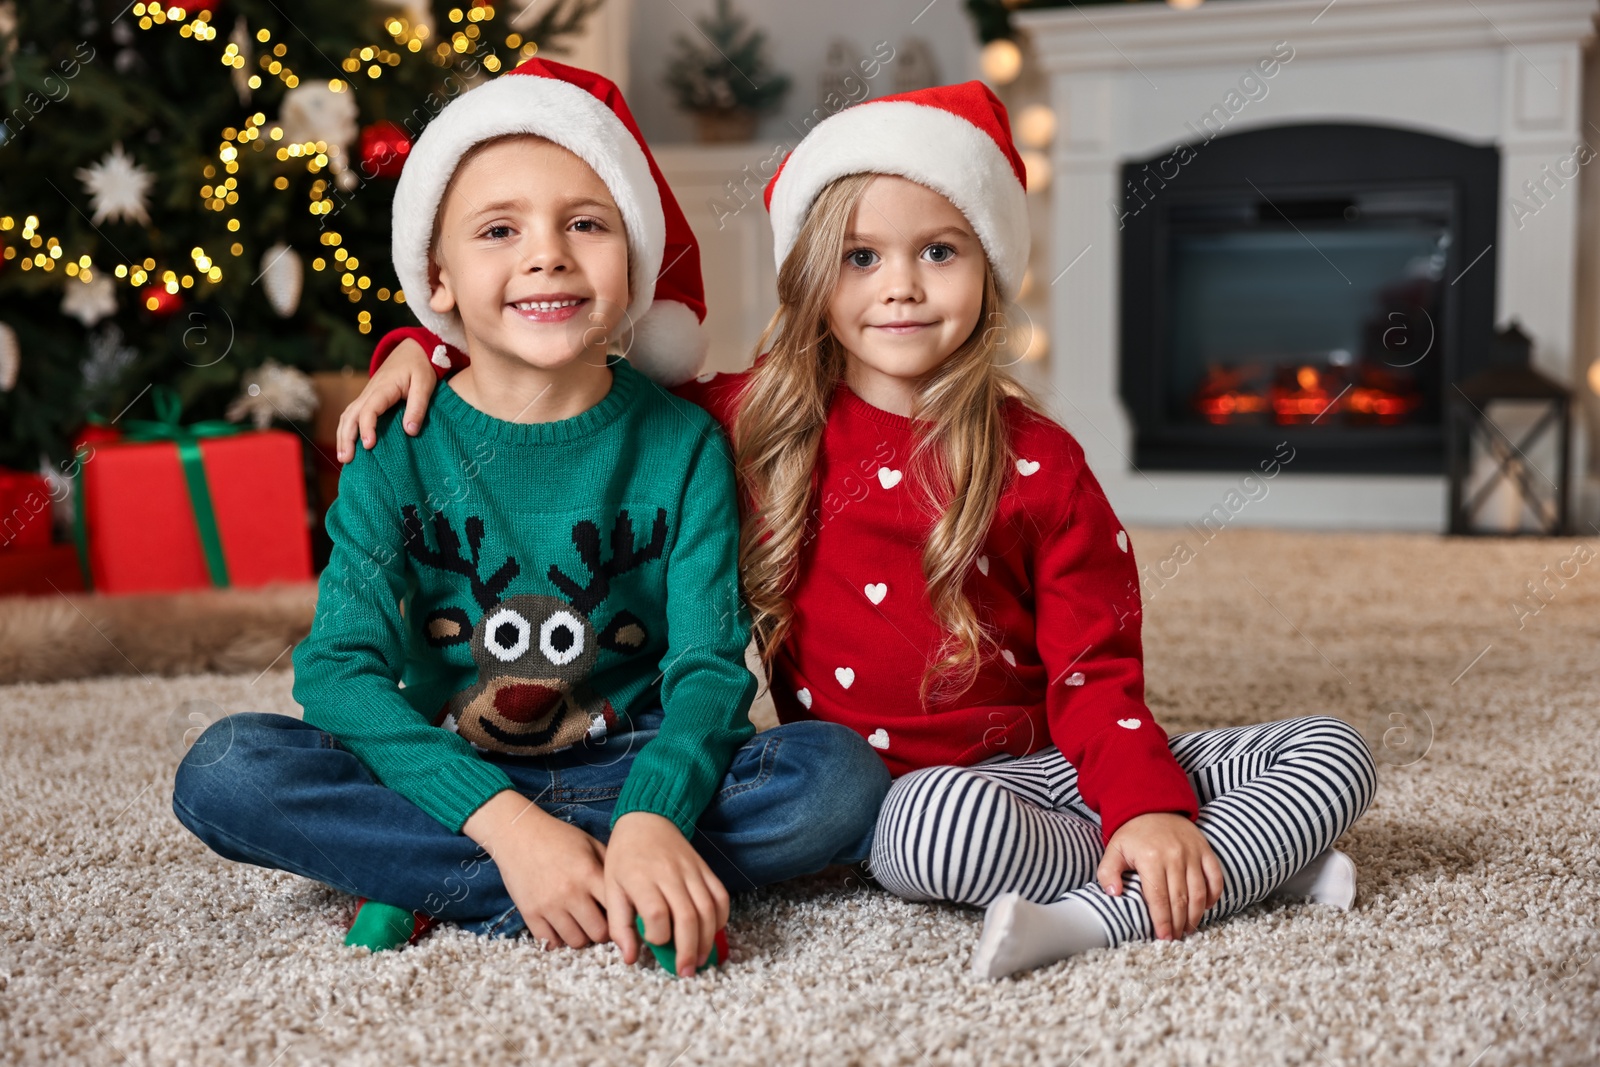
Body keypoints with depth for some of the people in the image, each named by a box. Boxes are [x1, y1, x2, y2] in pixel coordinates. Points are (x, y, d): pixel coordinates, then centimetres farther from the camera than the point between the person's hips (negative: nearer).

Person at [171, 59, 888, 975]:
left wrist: (652, 818, -34)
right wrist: (505, 823, -30)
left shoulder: (683, 444, -4)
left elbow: (711, 665, -12)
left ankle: (432, 888, -22)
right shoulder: (401, 448, -5)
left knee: (844, 775, -25)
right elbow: (339, 666, -15)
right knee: (224, 769, -24)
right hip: (449, 777, 0)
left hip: (632, 771, 0)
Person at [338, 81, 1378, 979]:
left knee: (1337, 751, -8)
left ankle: (1099, 914, -26)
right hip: (888, 795, -2)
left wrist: (1147, 809, -18)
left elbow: (1096, 675, -2)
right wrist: (424, 351, 1)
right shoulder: (754, 426, 2)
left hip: (1036, 766, 2)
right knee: (954, 819, -39)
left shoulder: (1039, 464, -1)